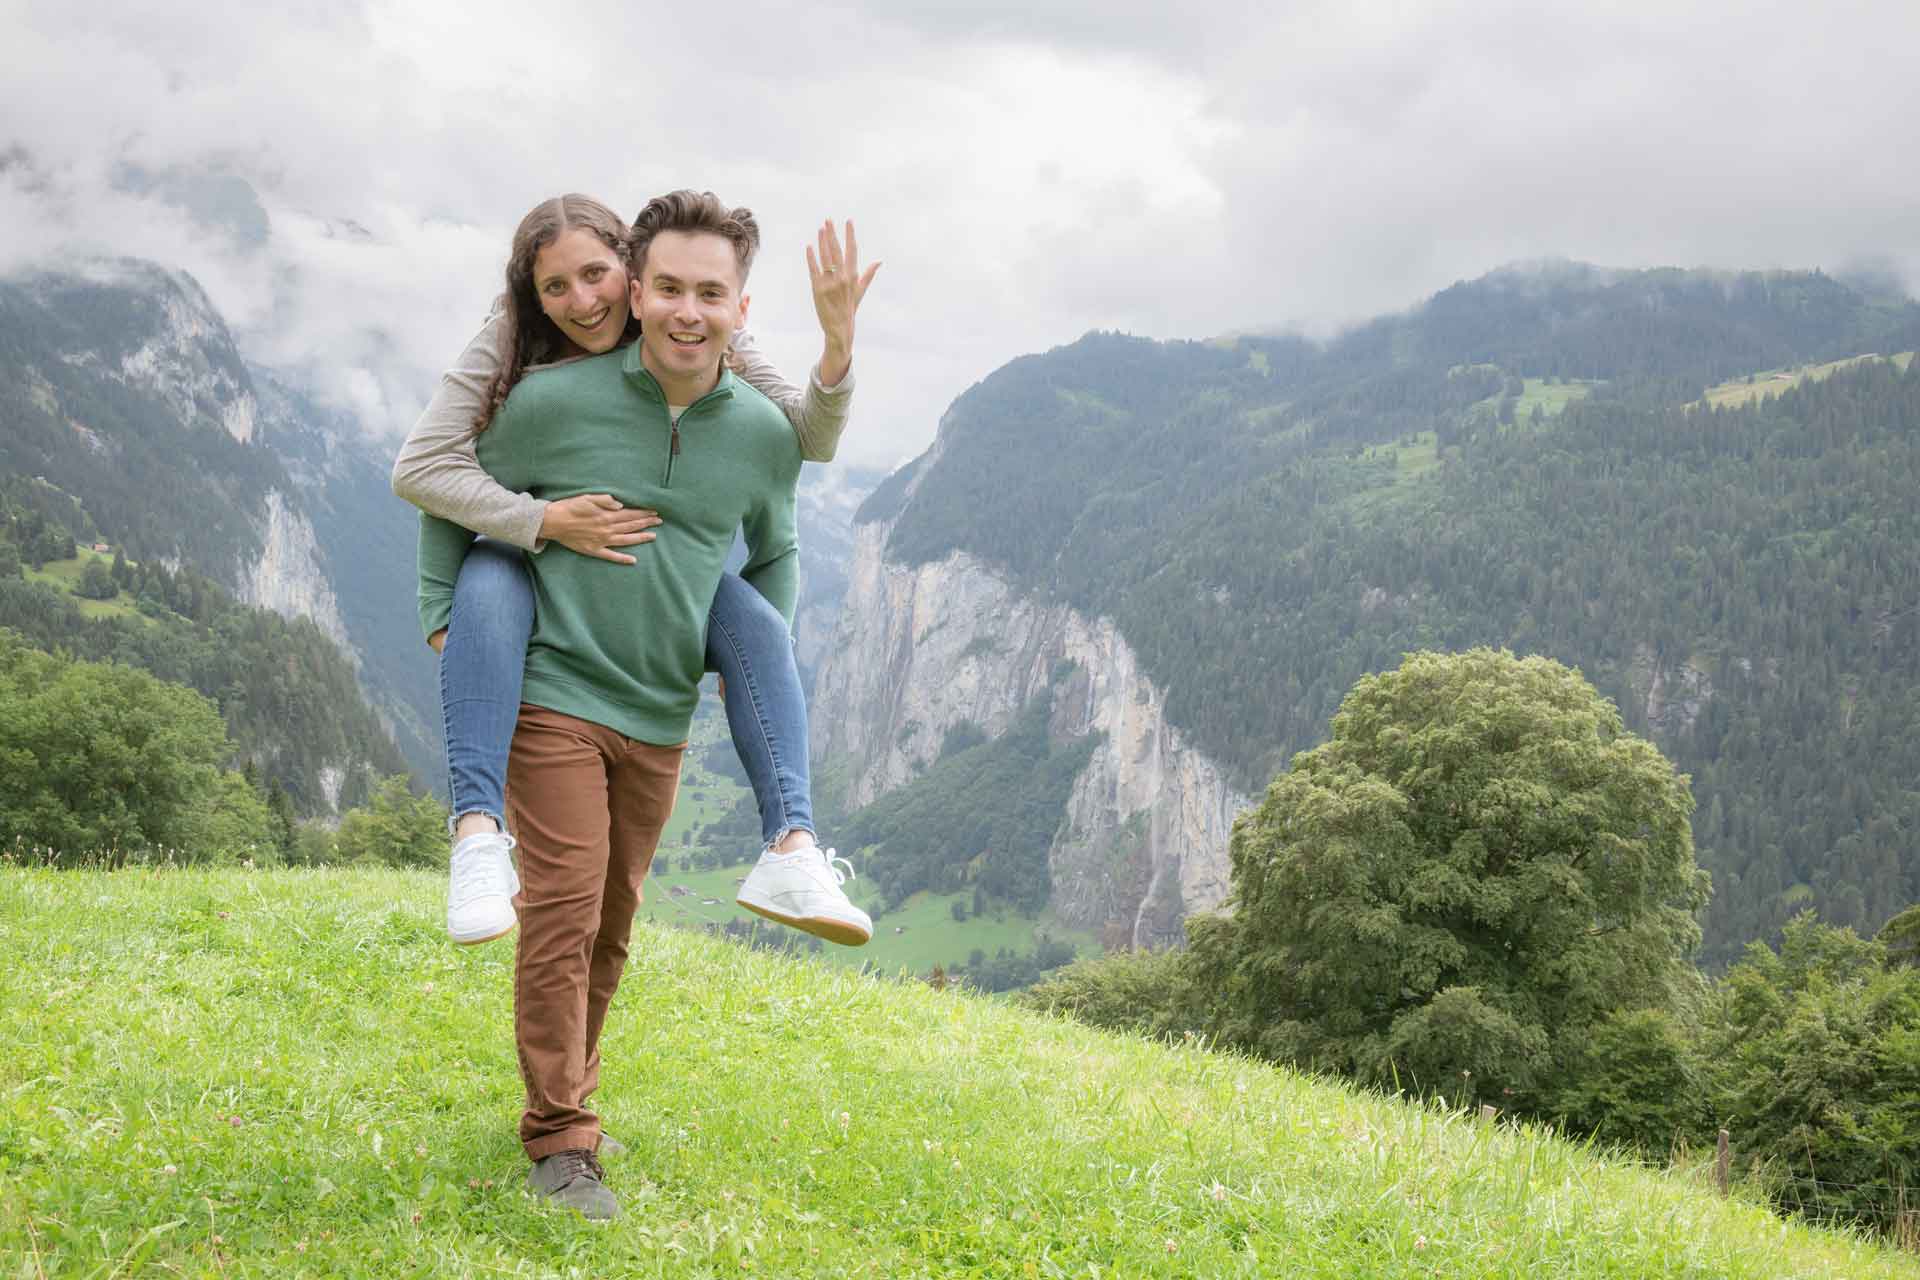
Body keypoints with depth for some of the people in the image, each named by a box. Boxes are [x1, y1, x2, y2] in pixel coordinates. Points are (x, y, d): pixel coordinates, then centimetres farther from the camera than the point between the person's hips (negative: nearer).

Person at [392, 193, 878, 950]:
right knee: (487, 585, -37)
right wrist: (545, 521, -39)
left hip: (651, 568, 2)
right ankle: (476, 831, -47)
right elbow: (419, 468, -27)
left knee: (756, 624, -25)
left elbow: (809, 441, -17)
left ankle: (789, 847, -33)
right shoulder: (511, 345, -19)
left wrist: (837, 343, -36)